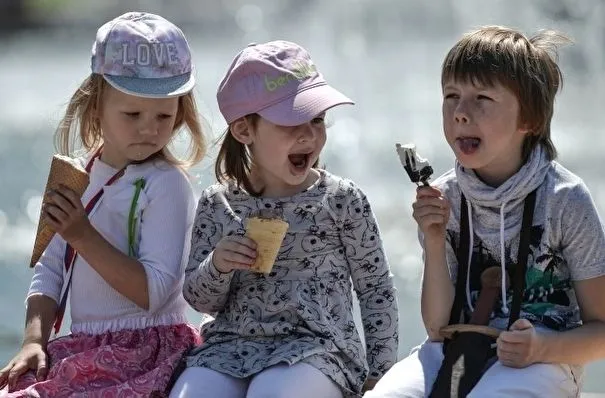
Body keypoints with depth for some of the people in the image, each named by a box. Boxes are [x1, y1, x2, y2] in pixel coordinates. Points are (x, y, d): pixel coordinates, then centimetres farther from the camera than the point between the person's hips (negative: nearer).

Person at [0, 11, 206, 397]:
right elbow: (50, 271, 12)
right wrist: (34, 340, -3)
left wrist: (84, 237, -21)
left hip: (148, 348, -6)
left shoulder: (167, 185, -10)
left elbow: (153, 293, -18)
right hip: (85, 347, 6)